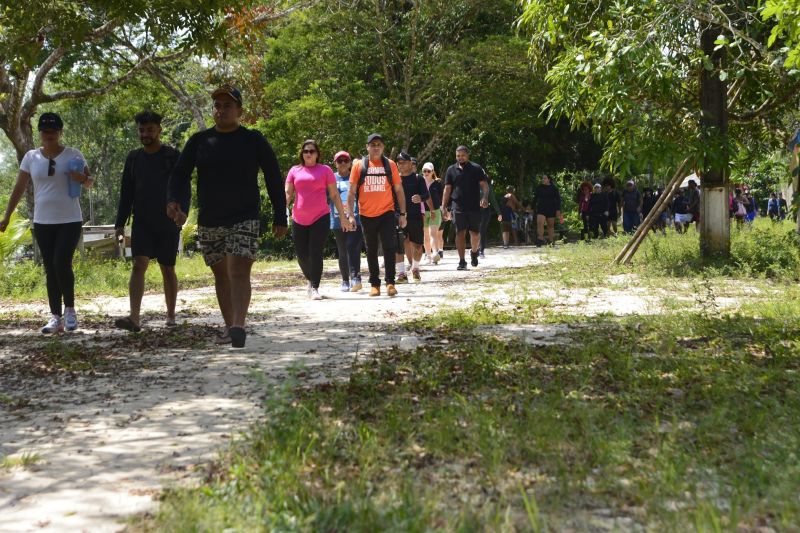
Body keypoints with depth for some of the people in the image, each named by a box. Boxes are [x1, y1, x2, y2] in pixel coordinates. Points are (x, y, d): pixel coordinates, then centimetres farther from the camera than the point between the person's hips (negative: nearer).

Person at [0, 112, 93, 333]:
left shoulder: (73, 155, -1)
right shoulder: (31, 157, 5)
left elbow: (89, 183, 8)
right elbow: (19, 188, 8)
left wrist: (83, 178, -16)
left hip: (70, 220, -3)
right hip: (43, 222, 3)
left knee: (62, 264, -15)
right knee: (50, 269, 4)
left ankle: (69, 309, 4)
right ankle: (56, 317, 8)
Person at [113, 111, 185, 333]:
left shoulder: (173, 156, -2)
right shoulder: (133, 158, 9)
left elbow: (184, 190, -4)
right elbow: (126, 193, 12)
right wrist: (120, 223, 7)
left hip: (168, 224, -2)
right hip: (142, 223, 2)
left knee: (167, 269, 7)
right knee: (138, 265, -12)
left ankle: (171, 315, 21)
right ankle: (134, 318, -22)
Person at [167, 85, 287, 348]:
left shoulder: (253, 140, 1)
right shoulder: (199, 141, 7)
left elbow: (274, 179, 3)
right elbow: (180, 174, 2)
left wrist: (280, 218, 1)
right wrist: (174, 201, -18)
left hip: (245, 219, -4)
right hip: (209, 221, 4)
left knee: (239, 272, -17)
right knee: (221, 275, 11)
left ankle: (239, 326, -29)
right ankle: (229, 324, 24)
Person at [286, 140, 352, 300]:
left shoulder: (325, 170, 4)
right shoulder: (295, 171, 10)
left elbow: (335, 195, 6)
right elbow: (288, 193, 6)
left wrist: (343, 217, 4)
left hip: (320, 218, -3)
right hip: (299, 220, 3)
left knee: (316, 253, -9)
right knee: (302, 254, 9)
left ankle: (314, 288, -7)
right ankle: (310, 279, 34)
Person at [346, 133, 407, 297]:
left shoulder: (390, 165, 2)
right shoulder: (359, 165, 1)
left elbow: (398, 190, 6)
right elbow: (351, 192, 1)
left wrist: (402, 213, 2)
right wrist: (350, 215, -6)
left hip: (387, 213, -1)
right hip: (367, 216, 1)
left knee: (389, 247, -10)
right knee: (371, 251, 9)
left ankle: (390, 282, -5)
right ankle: (374, 284, 18)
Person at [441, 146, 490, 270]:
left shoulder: (476, 169, 4)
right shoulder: (451, 170, 9)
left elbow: (484, 185, -1)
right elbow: (447, 189, 9)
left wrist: (485, 197, -21)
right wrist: (444, 207, 2)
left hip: (474, 207, 0)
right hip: (458, 207, 1)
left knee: (475, 233, 6)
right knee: (460, 233, -4)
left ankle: (474, 252, 35)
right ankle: (462, 261, -2)